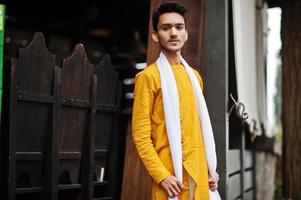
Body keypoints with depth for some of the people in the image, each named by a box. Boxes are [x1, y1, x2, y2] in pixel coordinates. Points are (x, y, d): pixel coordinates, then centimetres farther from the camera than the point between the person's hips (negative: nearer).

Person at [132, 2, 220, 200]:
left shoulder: (194, 76, 15)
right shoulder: (148, 76, -4)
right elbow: (140, 135, -9)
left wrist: (211, 168, 12)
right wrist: (161, 175, -17)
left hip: (199, 172, 6)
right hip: (171, 175, -5)